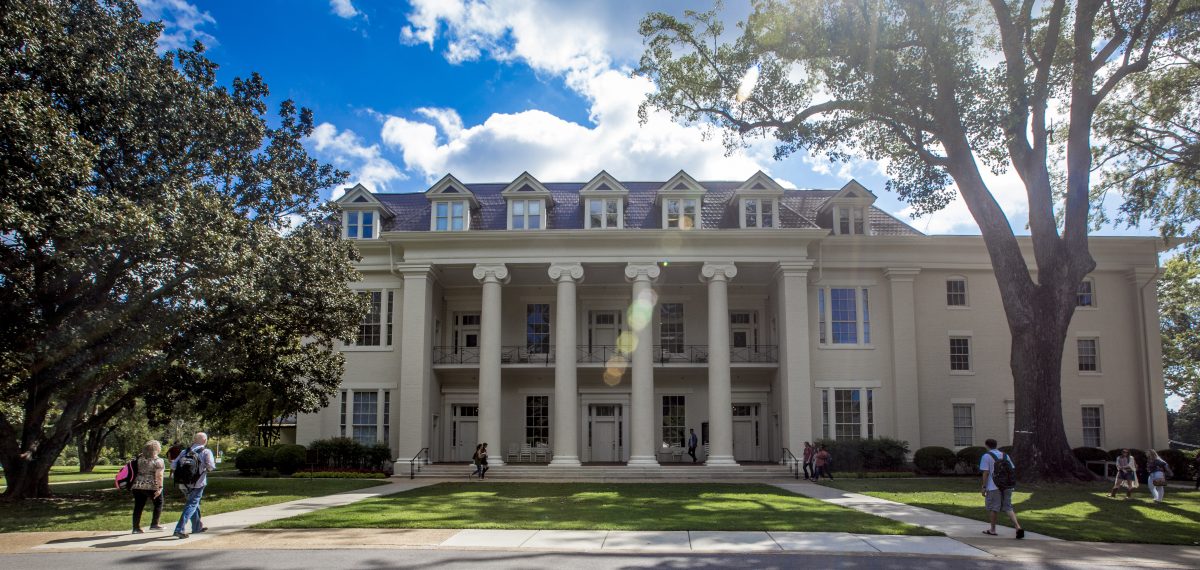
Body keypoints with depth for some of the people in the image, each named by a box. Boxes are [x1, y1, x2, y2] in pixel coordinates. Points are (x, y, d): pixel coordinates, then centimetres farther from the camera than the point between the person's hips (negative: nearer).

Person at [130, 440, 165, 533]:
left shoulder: (139, 458, 9)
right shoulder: (158, 461, -8)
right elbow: (159, 476, -14)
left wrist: (132, 484, 23)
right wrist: (160, 487, -14)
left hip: (137, 486, 5)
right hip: (152, 487, -5)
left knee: (138, 507, 8)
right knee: (158, 504, 11)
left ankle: (136, 527, 7)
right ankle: (154, 524, 8)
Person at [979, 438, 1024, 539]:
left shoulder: (986, 456, -6)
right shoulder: (1005, 455, 12)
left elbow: (986, 473, -10)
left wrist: (984, 487, -7)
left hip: (993, 487, -5)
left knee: (992, 508, 7)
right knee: (1008, 507, 8)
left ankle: (992, 530, 15)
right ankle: (1018, 527, -9)